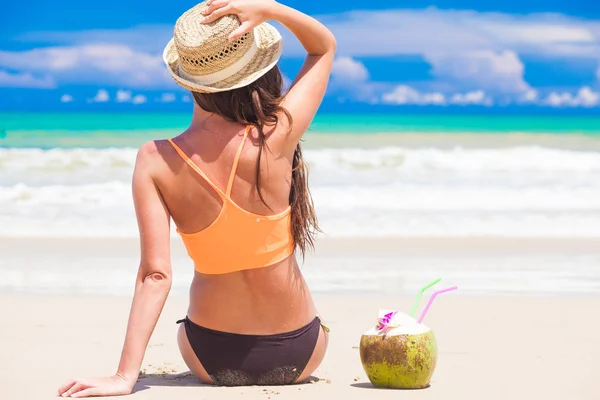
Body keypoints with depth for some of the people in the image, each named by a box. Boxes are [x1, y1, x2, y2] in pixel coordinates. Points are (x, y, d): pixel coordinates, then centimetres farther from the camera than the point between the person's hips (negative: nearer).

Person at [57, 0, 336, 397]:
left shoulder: (155, 162, -18)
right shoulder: (276, 137, -21)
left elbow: (154, 274, -22)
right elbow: (325, 45, -6)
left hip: (211, 360, 1)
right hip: (297, 357, -1)